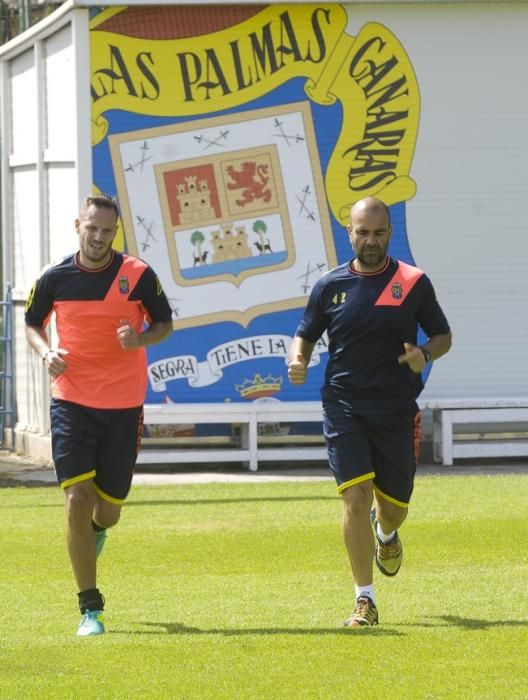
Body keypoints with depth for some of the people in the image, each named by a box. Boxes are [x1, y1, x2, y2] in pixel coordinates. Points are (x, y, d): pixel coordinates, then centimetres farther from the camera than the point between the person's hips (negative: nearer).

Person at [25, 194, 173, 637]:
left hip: (124, 405, 0)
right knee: (77, 499, -13)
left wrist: (140, 338, -16)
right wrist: (46, 352, -9)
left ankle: (97, 532, 51)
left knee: (109, 506, 9)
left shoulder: (138, 275, -5)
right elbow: (32, 323, 13)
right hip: (71, 401, 0)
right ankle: (90, 608, -6)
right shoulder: (55, 278, -2)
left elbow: (164, 323, 6)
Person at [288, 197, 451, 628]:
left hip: (397, 410, 0)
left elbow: (443, 336, 8)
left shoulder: (414, 283, 0)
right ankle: (365, 600, -9)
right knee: (356, 496, -15)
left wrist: (425, 355, -14)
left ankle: (386, 532, 51)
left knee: (395, 505, 10)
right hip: (344, 408, 0)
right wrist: (299, 362, -10)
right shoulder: (331, 286, 3)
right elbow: (306, 335, 13)